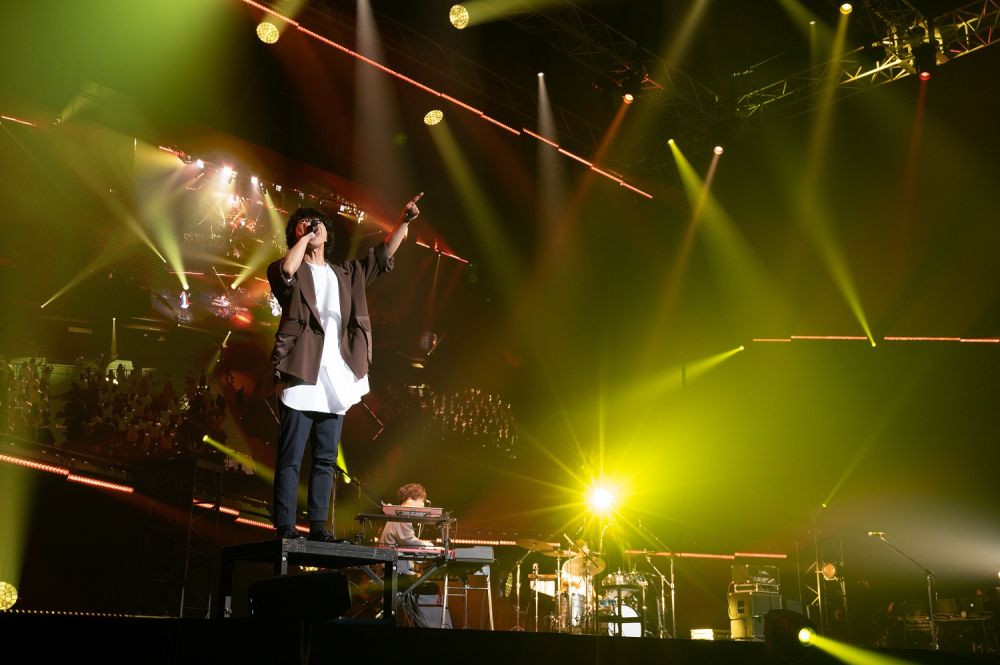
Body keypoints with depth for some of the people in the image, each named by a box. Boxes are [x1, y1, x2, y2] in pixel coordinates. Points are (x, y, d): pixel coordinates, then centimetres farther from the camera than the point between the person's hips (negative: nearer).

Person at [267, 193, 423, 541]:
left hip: (335, 382, 5)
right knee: (291, 459, -4)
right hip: (301, 378, -5)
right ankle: (285, 527, -1)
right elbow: (286, 270, -21)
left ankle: (318, 525, 14)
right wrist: (303, 237, -6)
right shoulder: (290, 271, 3)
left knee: (326, 459, 8)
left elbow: (383, 254, 21)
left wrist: (404, 221, 9)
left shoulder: (346, 274, 20)